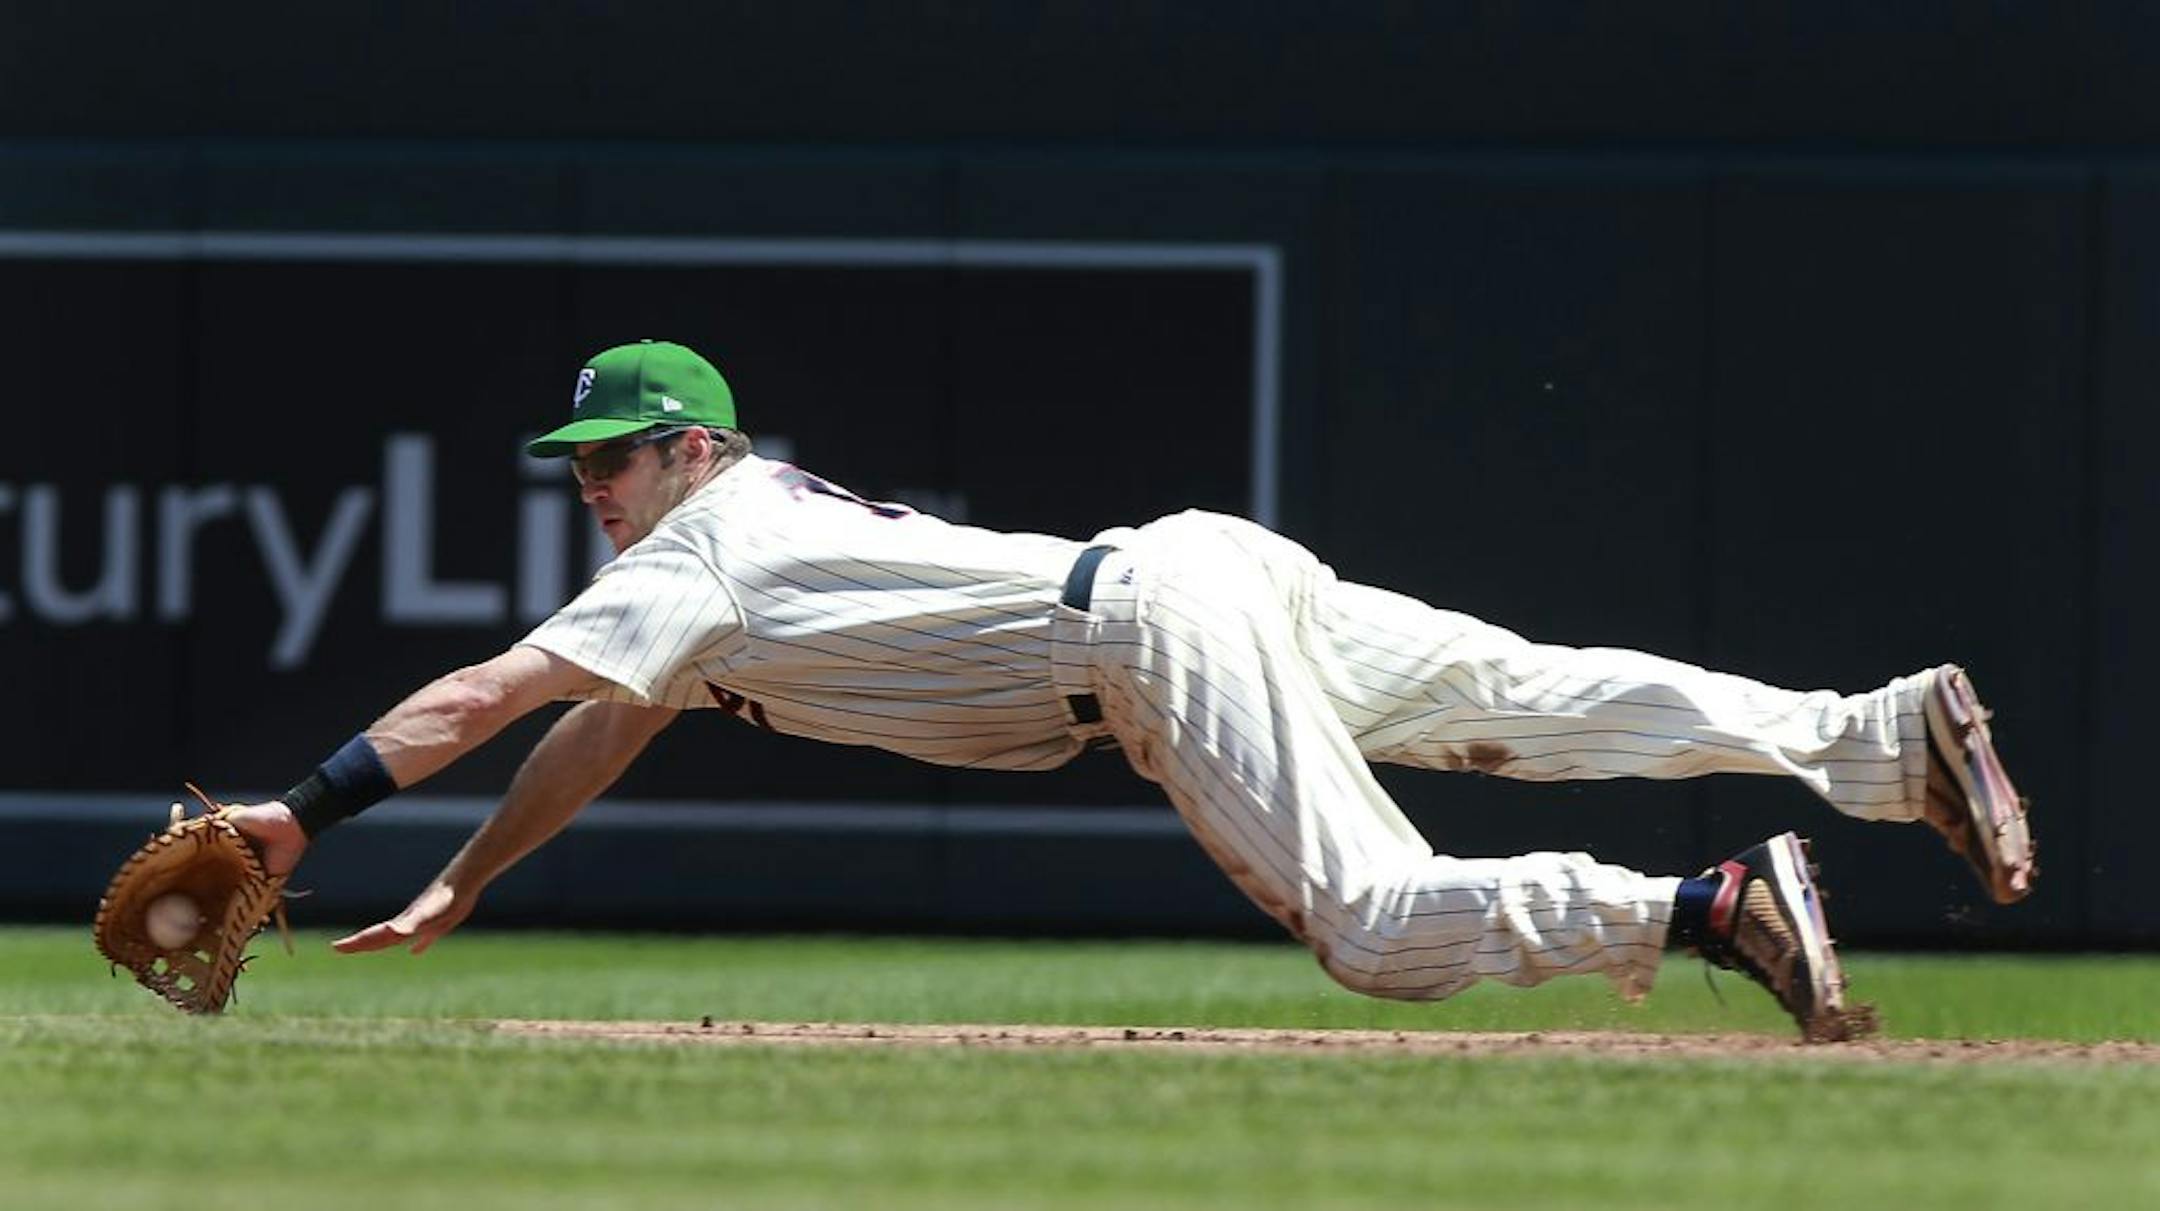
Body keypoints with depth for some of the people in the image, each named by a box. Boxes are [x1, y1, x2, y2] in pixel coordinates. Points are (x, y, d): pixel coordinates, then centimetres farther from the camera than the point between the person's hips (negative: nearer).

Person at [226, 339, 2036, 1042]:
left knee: (1376, 920, -19)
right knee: (1548, 707, 4)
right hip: (1220, 574, 9)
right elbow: (591, 735, 32)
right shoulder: (757, 521, 24)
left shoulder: (705, 551, -2)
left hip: (1162, 622, -9)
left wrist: (305, 813, -4)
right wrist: (453, 894, 31)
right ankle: (1896, 732, -1)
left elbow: (486, 692, -7)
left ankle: (1717, 907, -28)